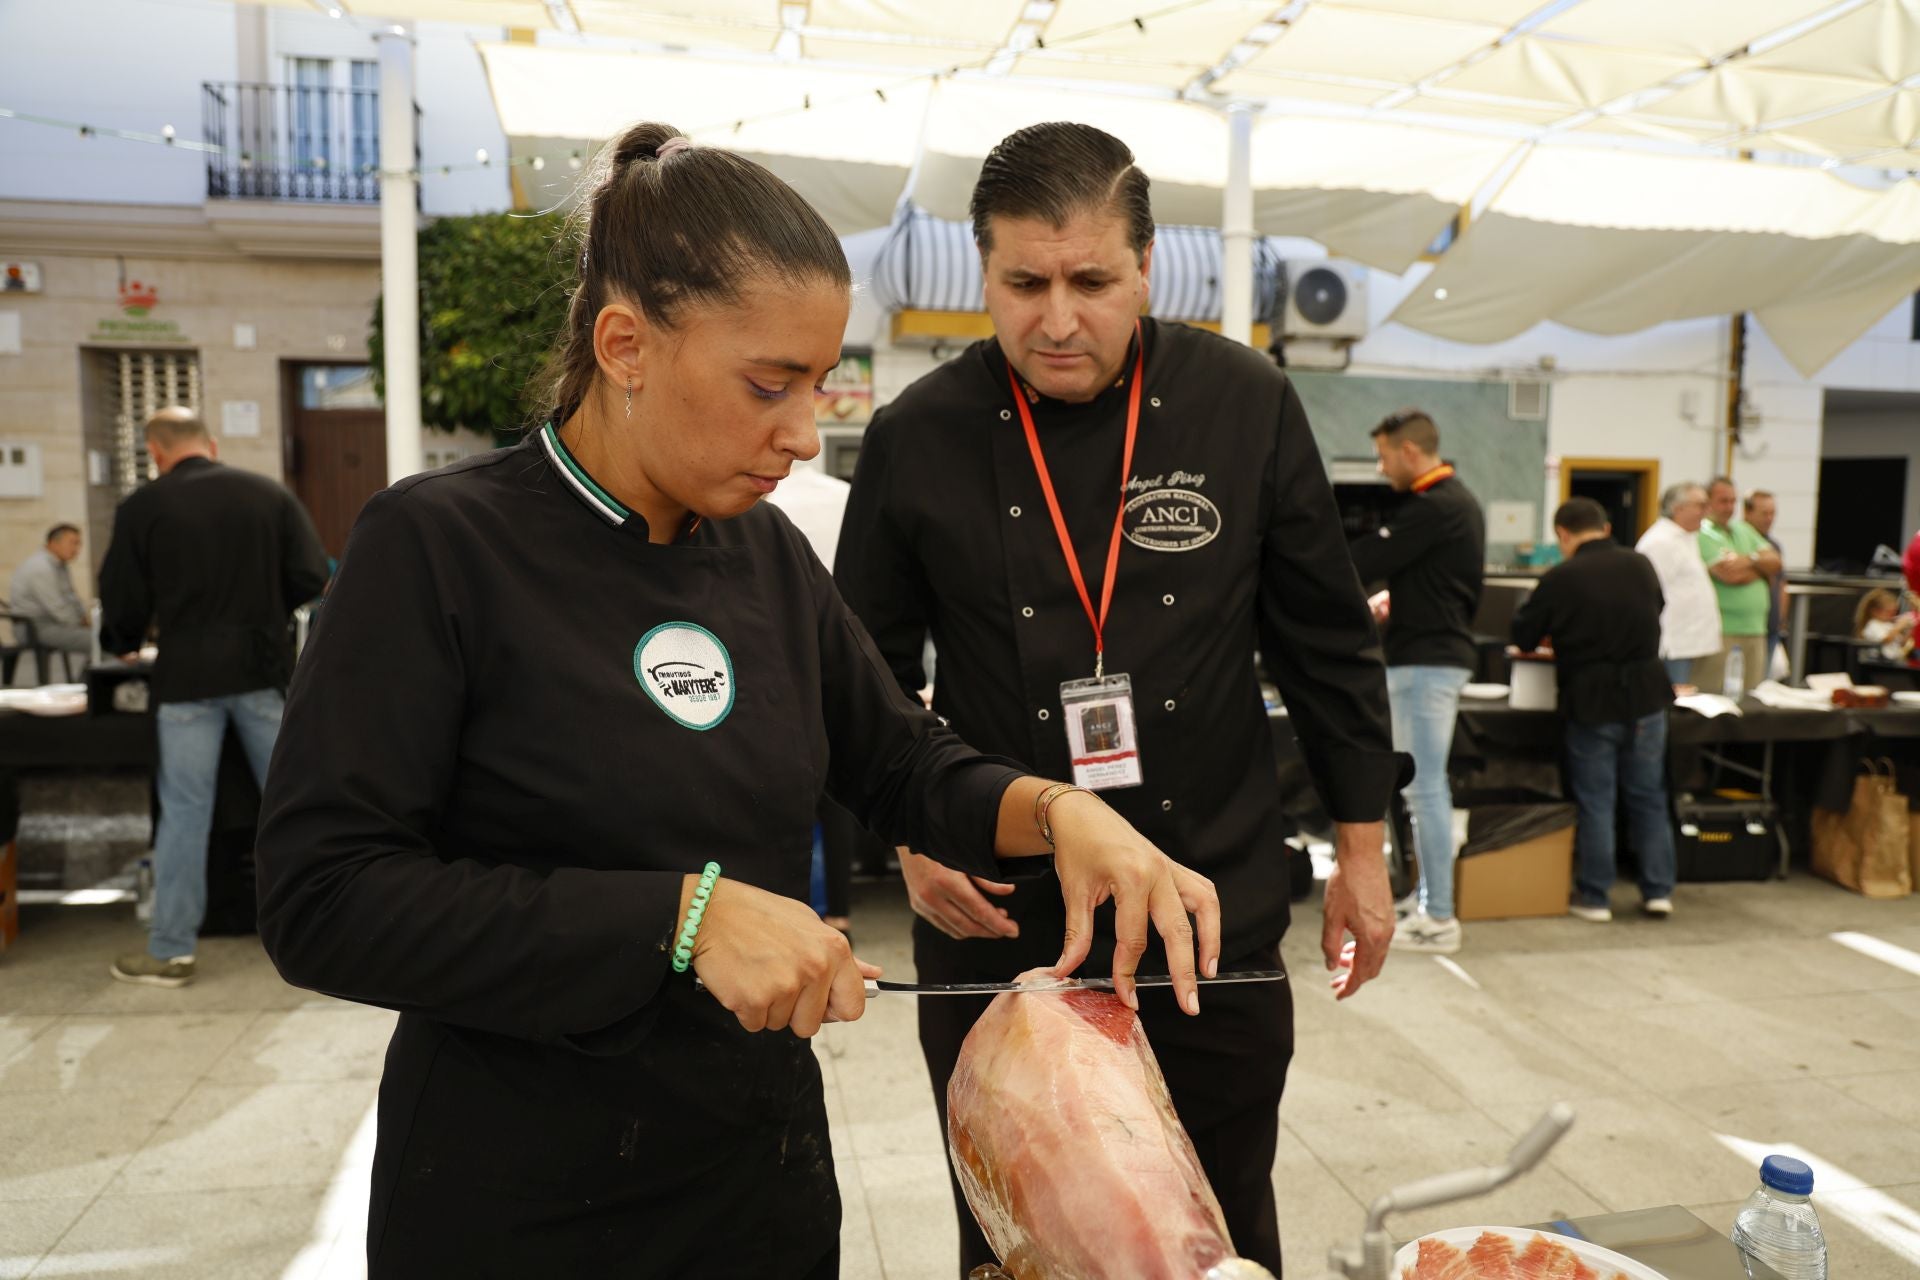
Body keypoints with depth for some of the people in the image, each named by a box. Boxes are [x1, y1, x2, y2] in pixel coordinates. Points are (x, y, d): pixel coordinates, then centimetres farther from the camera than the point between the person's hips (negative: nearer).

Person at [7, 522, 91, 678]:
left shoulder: (59, 565, 12)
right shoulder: (40, 568, -20)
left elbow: (71, 598, 19)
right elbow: (57, 608, -23)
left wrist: (84, 619, 5)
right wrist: (80, 624, -9)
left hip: (49, 621, 11)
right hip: (34, 628, -11)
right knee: (94, 640, -23)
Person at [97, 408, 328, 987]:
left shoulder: (141, 507, -3)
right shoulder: (270, 494, 1)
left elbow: (123, 600, 1)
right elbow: (310, 578, -1)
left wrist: (121, 644, 23)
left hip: (188, 674, -1)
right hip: (263, 666, 2)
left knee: (184, 808, 5)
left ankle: (171, 951, 11)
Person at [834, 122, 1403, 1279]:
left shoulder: (1246, 404, -4)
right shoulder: (918, 439, -6)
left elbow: (1328, 640, 4)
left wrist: (1363, 845, 6)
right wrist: (913, 833, -7)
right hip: (997, 920, 0)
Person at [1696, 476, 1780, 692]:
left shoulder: (1744, 530, 19)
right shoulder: (1702, 534, -7)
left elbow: (1775, 561, 12)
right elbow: (1729, 574, -16)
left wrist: (1749, 560, -9)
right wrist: (1761, 567, 4)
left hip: (1755, 630, 8)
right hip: (1721, 631, -8)